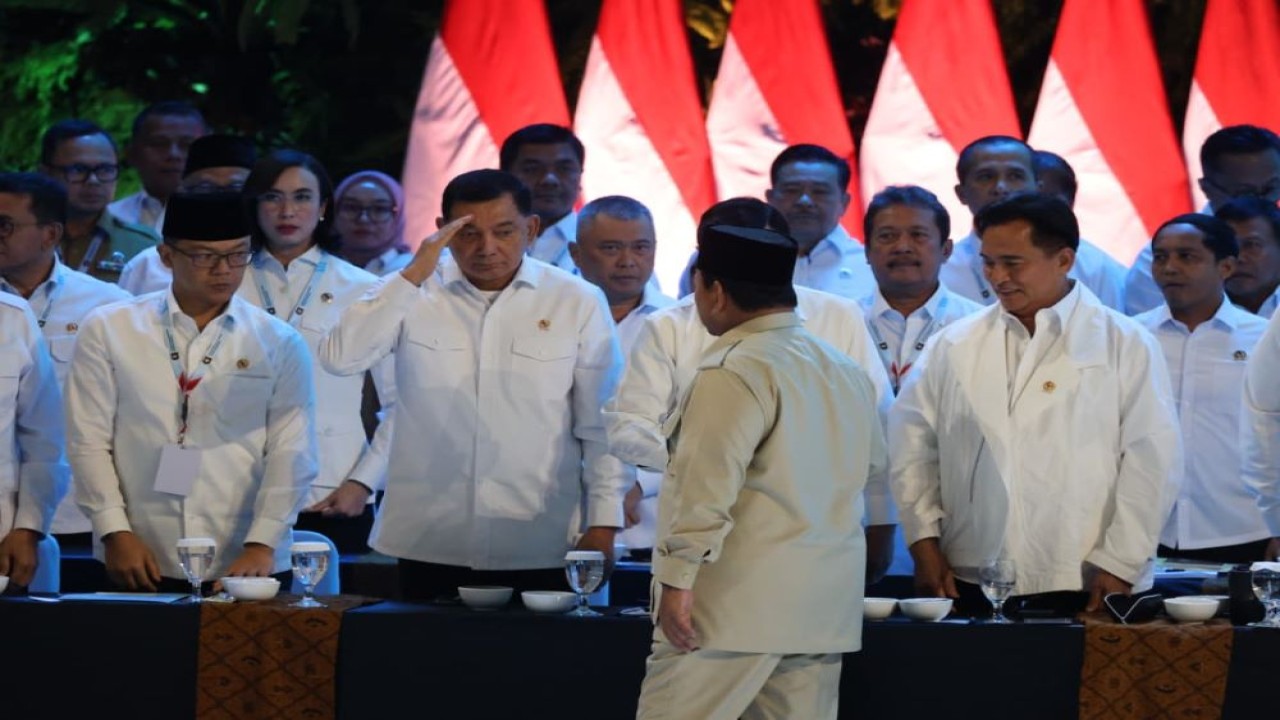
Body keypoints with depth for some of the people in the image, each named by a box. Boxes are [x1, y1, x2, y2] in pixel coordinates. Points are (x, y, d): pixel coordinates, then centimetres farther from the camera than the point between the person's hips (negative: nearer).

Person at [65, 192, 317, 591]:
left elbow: (291, 454, -3)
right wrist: (116, 533, -7)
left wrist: (262, 546, -13)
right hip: (143, 566, 0)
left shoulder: (279, 344, 4)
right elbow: (89, 441, 1)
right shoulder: (108, 330, 4)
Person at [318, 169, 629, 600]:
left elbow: (599, 426, 4)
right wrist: (414, 274, -14)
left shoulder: (578, 303, 1)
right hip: (429, 547, 1)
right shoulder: (416, 293, 3)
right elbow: (339, 358, -11)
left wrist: (603, 523, -1)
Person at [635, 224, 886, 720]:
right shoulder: (847, 372, 14)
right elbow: (872, 462, 25)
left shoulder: (734, 372, -12)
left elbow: (708, 486, -19)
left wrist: (678, 580, -17)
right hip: (825, 608, 8)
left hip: (737, 605, -8)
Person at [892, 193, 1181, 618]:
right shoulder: (954, 347, 12)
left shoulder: (1126, 346, 1)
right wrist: (924, 544, 5)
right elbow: (913, 446, 14)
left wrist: (1118, 565, -8)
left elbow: (1151, 460, -3)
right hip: (969, 581, 3)